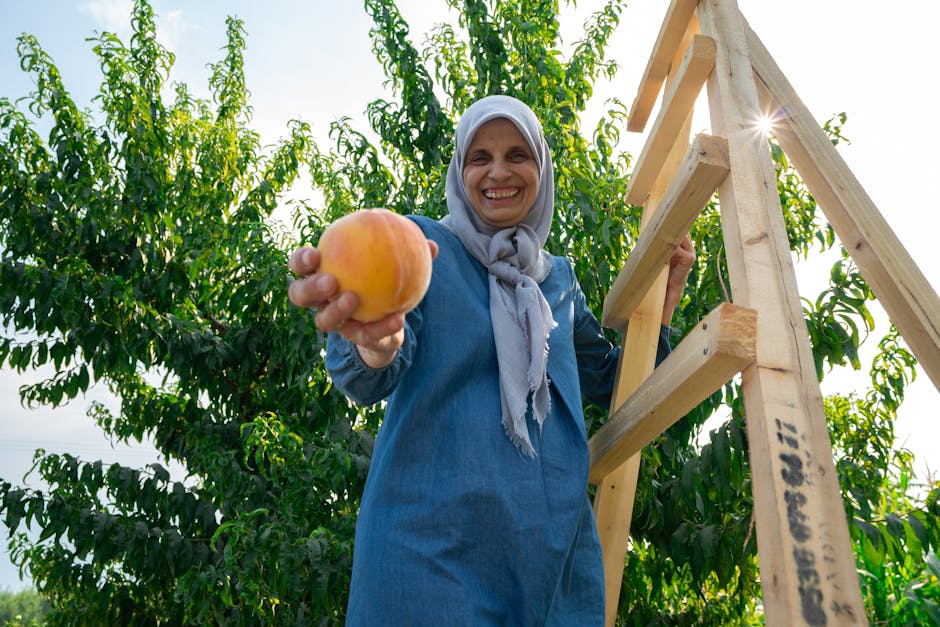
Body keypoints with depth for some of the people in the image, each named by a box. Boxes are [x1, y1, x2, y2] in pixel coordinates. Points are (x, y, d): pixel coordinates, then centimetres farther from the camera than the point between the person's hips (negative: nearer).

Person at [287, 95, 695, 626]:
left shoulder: (559, 277, 13)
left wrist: (663, 297, 8)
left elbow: (607, 383, 21)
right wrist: (377, 343, -40)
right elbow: (371, 382, -15)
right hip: (433, 537, -4)